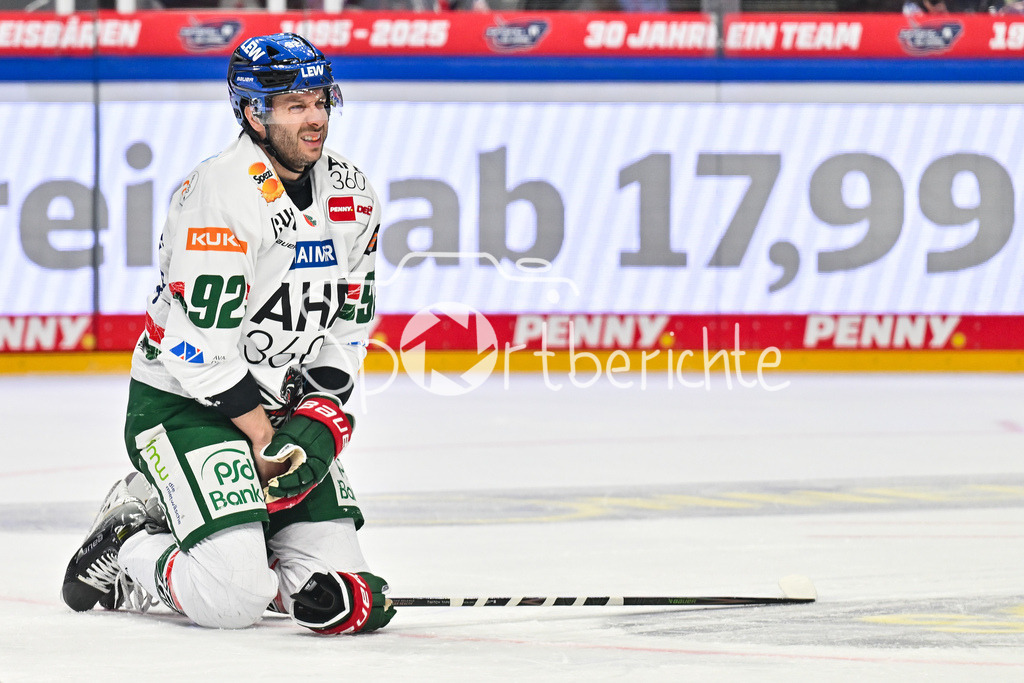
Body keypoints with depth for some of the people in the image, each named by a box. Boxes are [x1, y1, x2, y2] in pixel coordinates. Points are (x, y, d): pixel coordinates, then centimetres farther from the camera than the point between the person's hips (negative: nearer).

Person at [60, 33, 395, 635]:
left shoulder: (351, 194, 4)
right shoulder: (224, 192, -21)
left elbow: (350, 324, 9)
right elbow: (201, 348, -24)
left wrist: (317, 424, -5)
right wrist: (264, 440, -17)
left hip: (283, 405, 7)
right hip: (184, 405, -7)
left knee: (343, 597, -4)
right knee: (233, 599, -22)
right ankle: (126, 549, 8)